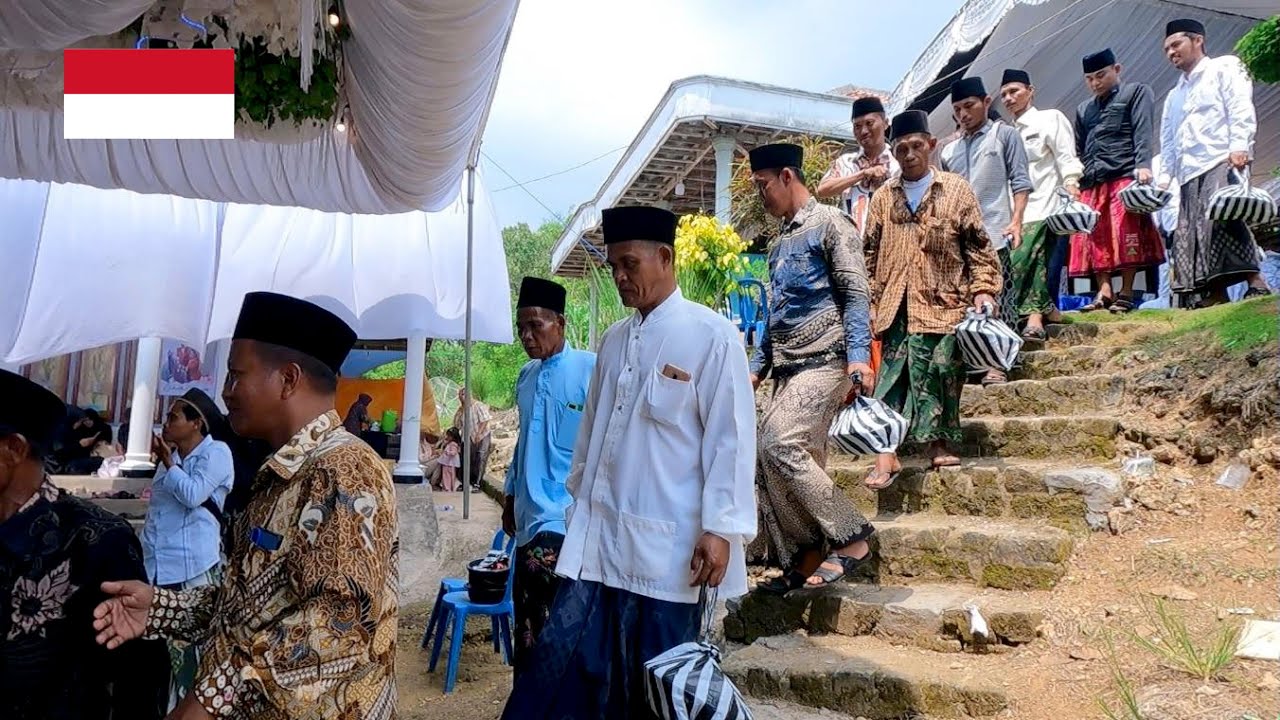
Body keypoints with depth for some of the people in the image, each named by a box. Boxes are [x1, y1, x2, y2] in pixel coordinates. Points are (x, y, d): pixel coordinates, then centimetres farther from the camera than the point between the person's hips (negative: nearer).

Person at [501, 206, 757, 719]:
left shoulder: (712, 336, -8)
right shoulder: (613, 339, 11)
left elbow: (731, 438, -10)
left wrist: (721, 528, -13)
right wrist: (577, 504, 18)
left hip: (668, 543, -5)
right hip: (596, 537, 5)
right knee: (563, 662, 6)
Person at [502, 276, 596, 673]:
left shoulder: (591, 370, -12)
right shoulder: (526, 375, 11)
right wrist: (510, 498, 23)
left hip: (565, 516, -7)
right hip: (530, 514, 7)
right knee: (528, 616, 13)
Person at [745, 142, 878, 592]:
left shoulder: (829, 224, -2)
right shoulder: (779, 242, 22)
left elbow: (855, 295, -11)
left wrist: (859, 357, -23)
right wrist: (757, 368, 21)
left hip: (824, 361, -8)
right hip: (787, 368, 8)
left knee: (780, 444, -21)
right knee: (784, 457, 3)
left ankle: (851, 538, -11)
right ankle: (805, 557, 12)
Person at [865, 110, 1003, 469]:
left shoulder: (956, 190, 7)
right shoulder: (883, 198, 13)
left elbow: (980, 247, 6)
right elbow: (870, 254, 15)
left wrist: (983, 289, -6)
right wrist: (868, 299, 8)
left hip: (943, 302, -1)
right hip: (896, 305, 2)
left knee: (942, 371, -3)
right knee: (894, 372, -2)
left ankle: (939, 443, 8)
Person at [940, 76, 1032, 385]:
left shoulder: (1005, 135, 8)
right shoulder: (949, 150, 19)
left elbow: (1020, 181, 0)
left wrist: (1016, 221, -12)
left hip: (993, 235, -4)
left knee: (998, 300, -2)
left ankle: (997, 364, 2)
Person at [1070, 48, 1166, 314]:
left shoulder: (1136, 92, 13)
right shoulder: (1084, 109, 27)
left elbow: (1143, 132, -1)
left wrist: (1143, 165, -15)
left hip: (1125, 175, -5)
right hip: (1092, 181, 5)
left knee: (1126, 234, -11)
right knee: (1094, 237, -5)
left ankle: (1126, 292, -8)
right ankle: (1104, 292, -5)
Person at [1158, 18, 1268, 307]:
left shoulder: (1224, 68, 11)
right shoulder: (1174, 95, 30)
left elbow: (1241, 109, -5)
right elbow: (1168, 142, 25)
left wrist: (1239, 146, -20)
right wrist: (1165, 178, 12)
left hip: (1222, 162, -7)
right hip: (1190, 173, 7)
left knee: (1222, 217, -25)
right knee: (1190, 231, -5)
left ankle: (1256, 283, -24)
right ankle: (1216, 294, -7)